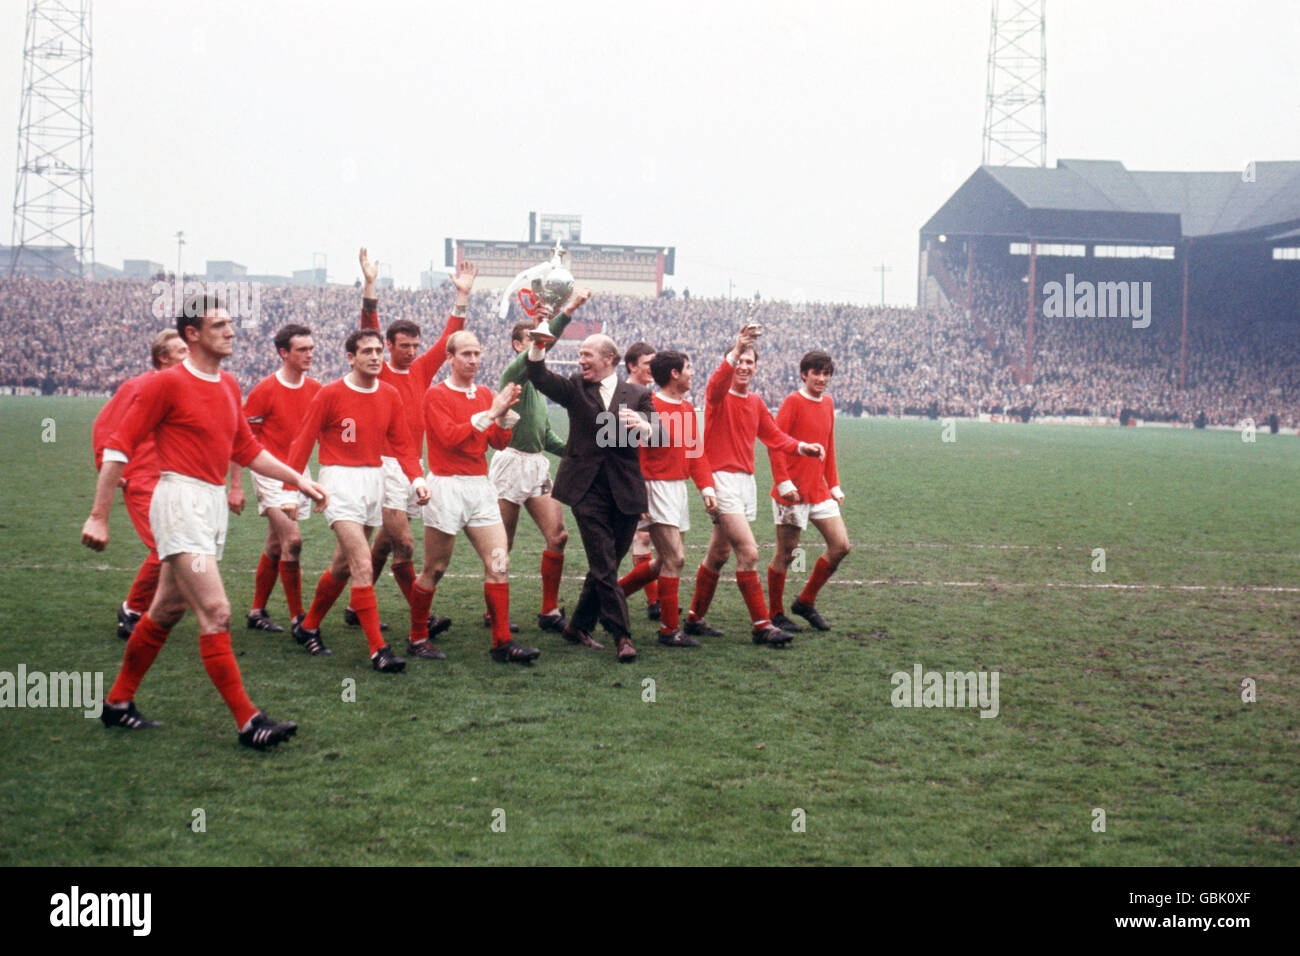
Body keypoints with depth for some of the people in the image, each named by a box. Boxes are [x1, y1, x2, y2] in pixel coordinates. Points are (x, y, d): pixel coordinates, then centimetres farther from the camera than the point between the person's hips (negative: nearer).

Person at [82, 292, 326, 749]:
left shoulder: (228, 385, 13)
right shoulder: (167, 383, -10)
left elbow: (246, 449, 22)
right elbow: (117, 447, -8)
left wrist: (298, 478, 14)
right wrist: (98, 516, -10)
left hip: (214, 503, 8)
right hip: (181, 501, -8)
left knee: (167, 611, 15)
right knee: (216, 612, -12)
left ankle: (118, 702, 29)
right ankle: (248, 721, -10)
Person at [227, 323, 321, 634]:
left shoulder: (315, 389, 5)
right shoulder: (265, 390, -11)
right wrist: (235, 486, -10)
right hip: (271, 474, -6)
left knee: (275, 547, 12)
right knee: (292, 540, -16)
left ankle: (257, 612, 24)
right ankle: (297, 616, -8)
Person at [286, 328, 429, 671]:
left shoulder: (390, 395, 6)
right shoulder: (330, 394, -8)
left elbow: (401, 443, 9)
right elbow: (302, 443, -4)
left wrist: (417, 478, -7)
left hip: (374, 481, 6)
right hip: (340, 480, -6)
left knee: (343, 566, 14)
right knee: (362, 564, -15)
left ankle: (308, 627, 35)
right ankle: (378, 649, -15)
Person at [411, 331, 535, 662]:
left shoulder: (485, 394, 13)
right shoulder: (437, 395, -4)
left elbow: (499, 442, 8)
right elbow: (449, 436, -18)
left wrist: (505, 413, -8)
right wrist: (489, 413, -18)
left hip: (480, 486, 5)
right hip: (447, 486, -5)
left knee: (499, 562, -4)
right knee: (434, 569, 3)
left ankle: (502, 642, -2)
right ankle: (418, 637, 18)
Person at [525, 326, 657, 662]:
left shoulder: (637, 394, 10)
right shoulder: (576, 388, 10)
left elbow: (652, 435, -3)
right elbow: (539, 377, -6)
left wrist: (642, 425, -26)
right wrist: (537, 346, -24)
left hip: (625, 490, 2)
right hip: (587, 488, -2)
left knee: (605, 565, 9)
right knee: (603, 566, -7)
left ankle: (579, 626, 24)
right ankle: (622, 636, -6)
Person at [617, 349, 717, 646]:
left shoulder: (687, 409, 13)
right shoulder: (650, 405, -13)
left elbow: (696, 451, 15)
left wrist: (706, 488, 3)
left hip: (678, 488, 9)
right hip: (656, 488, -9)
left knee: (667, 560, 13)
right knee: (675, 558, -8)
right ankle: (669, 630, 1)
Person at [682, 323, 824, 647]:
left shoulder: (756, 403, 15)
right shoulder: (719, 396, -7)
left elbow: (773, 435, 14)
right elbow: (718, 381, -30)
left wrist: (801, 447, -4)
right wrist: (736, 349, -45)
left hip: (746, 481, 8)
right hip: (722, 479, -8)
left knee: (718, 555, 14)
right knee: (748, 552, -14)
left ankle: (695, 619, 25)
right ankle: (761, 625, -8)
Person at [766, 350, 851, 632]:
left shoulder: (827, 403, 12)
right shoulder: (793, 402, -9)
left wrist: (834, 484, 16)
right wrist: (783, 483, -19)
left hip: (819, 489, 7)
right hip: (793, 491, -7)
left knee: (841, 546, 1)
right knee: (786, 552, 1)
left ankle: (806, 602, 16)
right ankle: (775, 614, 15)